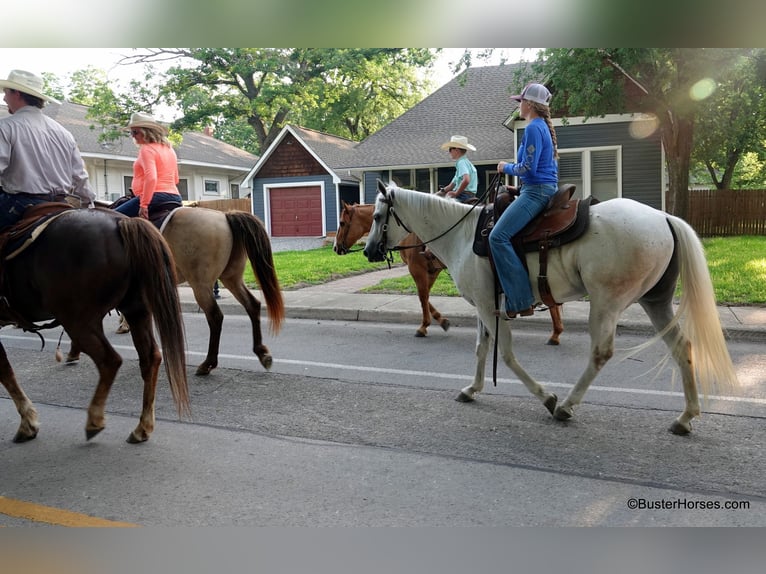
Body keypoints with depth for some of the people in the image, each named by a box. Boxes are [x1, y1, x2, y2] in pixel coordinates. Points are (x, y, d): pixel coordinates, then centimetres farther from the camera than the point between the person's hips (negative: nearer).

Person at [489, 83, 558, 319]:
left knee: (498, 236, -20)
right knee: (501, 233, 19)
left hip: (536, 191, -11)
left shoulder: (533, 128, -12)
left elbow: (528, 168, -19)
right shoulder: (544, 127, 18)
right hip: (546, 187, 11)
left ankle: (520, 301, -21)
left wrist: (507, 168, -1)